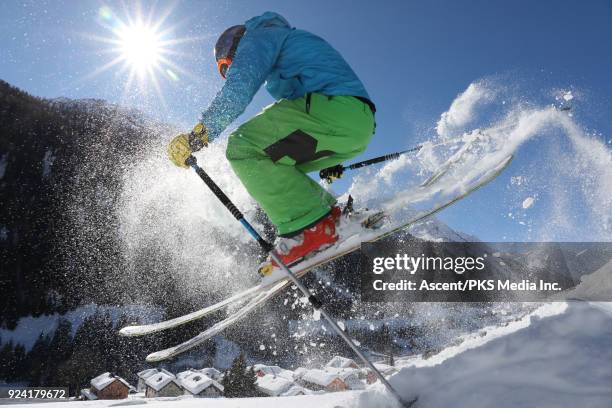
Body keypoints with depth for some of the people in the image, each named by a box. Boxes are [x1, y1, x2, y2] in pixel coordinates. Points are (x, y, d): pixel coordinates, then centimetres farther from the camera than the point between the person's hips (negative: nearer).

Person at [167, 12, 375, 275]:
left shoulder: (260, 36, 8)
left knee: (244, 147, -12)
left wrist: (200, 134, -15)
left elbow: (239, 88, -11)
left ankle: (311, 227, -21)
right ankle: (334, 216, 9)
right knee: (273, 167, 17)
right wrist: (330, 159, 46)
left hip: (335, 108, -10)